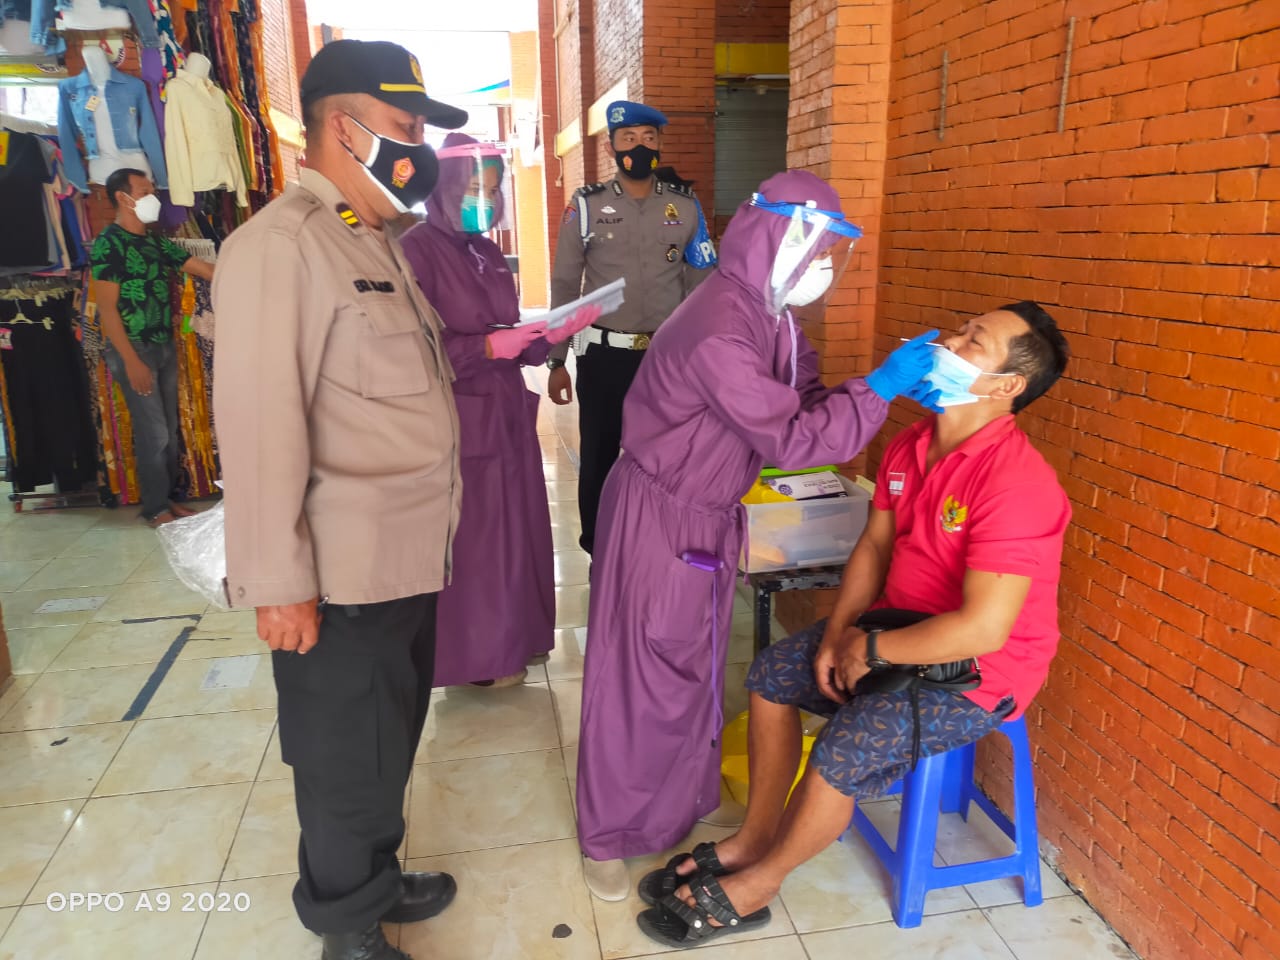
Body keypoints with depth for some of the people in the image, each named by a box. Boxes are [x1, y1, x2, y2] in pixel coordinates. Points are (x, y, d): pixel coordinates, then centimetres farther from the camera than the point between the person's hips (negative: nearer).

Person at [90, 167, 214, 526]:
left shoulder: (157, 242, 10)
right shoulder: (108, 244, -11)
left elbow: (205, 269, 11)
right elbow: (106, 309, -15)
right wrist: (132, 361, -19)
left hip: (165, 348, 7)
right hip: (135, 351, -7)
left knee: (170, 429, 11)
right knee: (153, 432, -3)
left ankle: (167, 498, 23)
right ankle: (155, 508, 10)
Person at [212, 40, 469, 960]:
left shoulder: (379, 241, 14)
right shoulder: (279, 244, -15)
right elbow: (259, 424, -20)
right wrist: (280, 583, -19)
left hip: (411, 556, 8)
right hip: (342, 575, -8)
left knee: (391, 742, 22)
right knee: (348, 761, 11)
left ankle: (377, 879, 45)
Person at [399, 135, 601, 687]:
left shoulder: (488, 254, 13)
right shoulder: (417, 252, -11)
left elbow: (509, 342, 14)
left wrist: (551, 335, -3)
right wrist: (488, 347, -21)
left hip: (506, 413, 8)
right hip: (460, 423, -8)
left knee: (514, 528, 14)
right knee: (472, 536, 2)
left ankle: (511, 636, 30)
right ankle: (477, 654, 18)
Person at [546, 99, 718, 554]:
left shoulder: (686, 207, 3)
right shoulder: (586, 206, -1)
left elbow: (701, 287, 7)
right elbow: (564, 288, 1)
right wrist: (557, 362, -2)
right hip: (603, 355, -1)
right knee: (598, 457, 10)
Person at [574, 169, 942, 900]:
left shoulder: (772, 315, 2)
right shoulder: (718, 329, -28)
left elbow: (808, 398, 7)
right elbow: (791, 438, -28)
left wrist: (900, 386, -5)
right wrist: (883, 388, -22)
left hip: (712, 517, 9)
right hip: (657, 518, -9)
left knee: (698, 674, 19)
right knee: (638, 681, 5)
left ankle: (678, 812, 38)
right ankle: (607, 838, 24)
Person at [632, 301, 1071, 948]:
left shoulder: (1016, 481, -29)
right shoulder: (909, 446, -2)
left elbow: (982, 628, -32)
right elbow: (874, 546, 7)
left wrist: (871, 649, -20)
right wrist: (836, 635, -5)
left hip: (978, 670, -8)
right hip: (900, 626, 9)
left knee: (844, 752, -24)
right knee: (773, 673, 6)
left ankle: (755, 886, 3)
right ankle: (754, 838, 19)